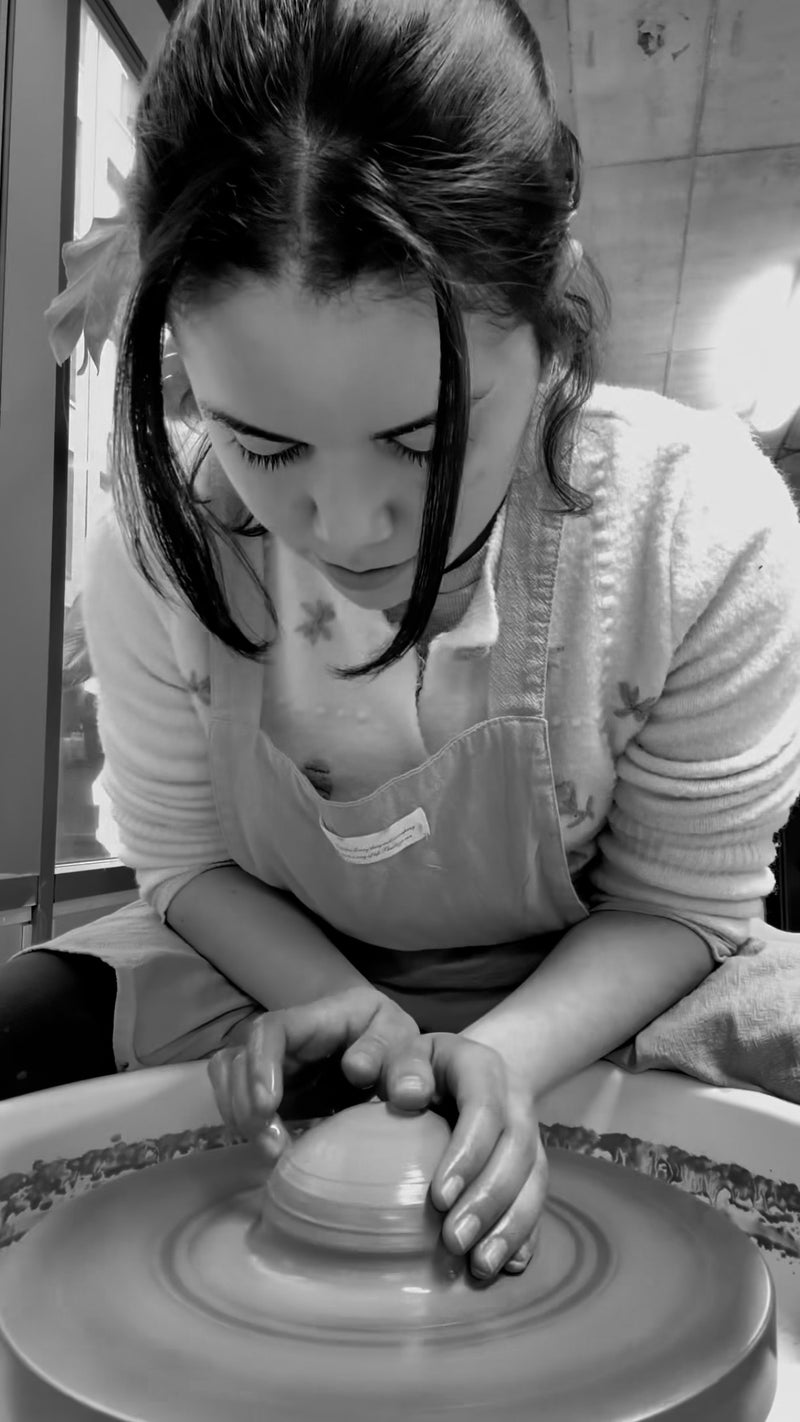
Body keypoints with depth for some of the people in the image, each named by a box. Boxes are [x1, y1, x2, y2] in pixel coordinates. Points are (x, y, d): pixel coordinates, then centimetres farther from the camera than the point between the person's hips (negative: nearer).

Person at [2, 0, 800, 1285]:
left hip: (586, 997, 1)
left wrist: (506, 1056, -31)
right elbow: (187, 857, -7)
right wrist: (334, 1001, -25)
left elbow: (679, 902, -15)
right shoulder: (154, 545, -23)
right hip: (278, 972, 0)